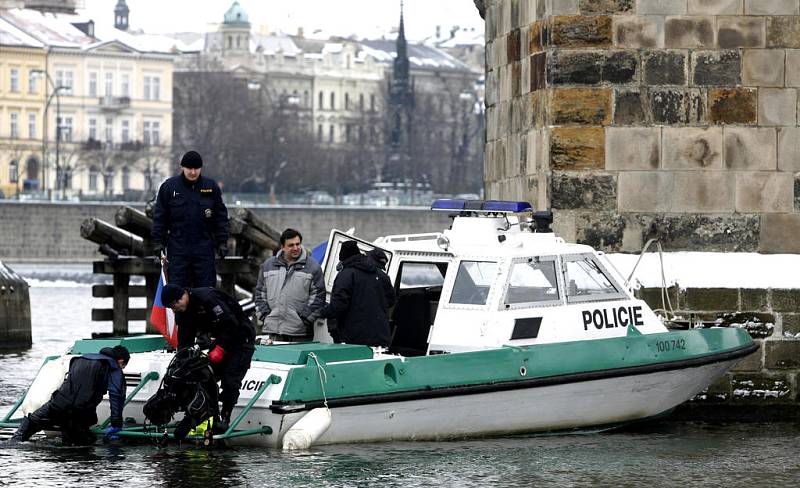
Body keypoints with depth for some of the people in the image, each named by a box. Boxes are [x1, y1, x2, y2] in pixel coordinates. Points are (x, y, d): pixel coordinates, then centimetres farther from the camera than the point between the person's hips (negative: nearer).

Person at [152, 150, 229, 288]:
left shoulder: (211, 187, 5)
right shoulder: (169, 187, 2)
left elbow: (221, 216, 8)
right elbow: (159, 217, 4)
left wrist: (222, 241, 2)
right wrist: (157, 242, -3)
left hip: (204, 246, 1)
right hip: (177, 248, -1)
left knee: (206, 287, 2)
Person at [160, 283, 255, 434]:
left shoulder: (207, 298, -27)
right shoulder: (183, 312, 2)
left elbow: (231, 323, -28)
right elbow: (184, 341, 7)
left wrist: (220, 349, -28)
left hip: (241, 338, -9)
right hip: (221, 338, 9)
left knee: (230, 380, -17)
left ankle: (225, 419, -9)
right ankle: (212, 419, 5)